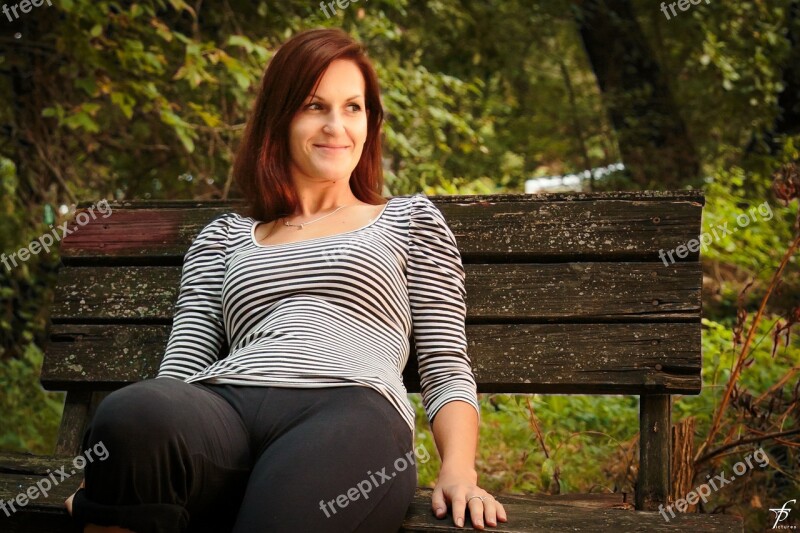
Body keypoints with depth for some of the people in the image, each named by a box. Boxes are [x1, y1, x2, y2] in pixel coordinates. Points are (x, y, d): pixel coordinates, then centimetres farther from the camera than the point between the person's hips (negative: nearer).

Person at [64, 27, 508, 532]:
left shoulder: (410, 219, 26)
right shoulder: (224, 237, 30)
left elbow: (447, 371, 17)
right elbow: (183, 364, 19)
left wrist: (459, 470, -4)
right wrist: (111, 470, -1)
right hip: (223, 409, 3)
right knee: (132, 415, -36)